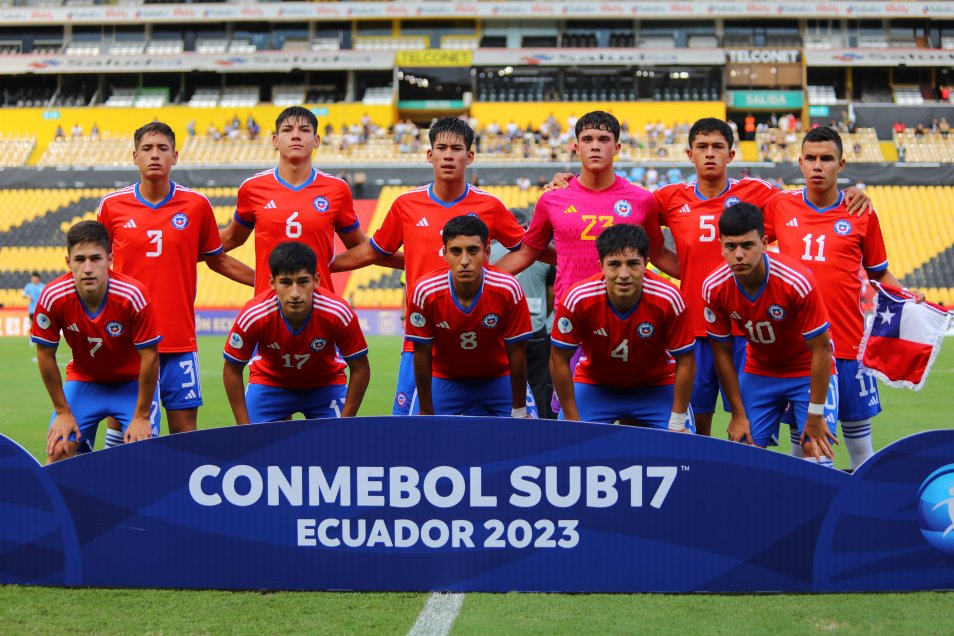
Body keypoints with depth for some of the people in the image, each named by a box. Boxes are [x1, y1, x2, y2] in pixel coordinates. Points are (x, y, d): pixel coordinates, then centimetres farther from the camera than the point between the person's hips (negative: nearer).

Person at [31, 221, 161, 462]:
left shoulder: (133, 295, -29)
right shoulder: (53, 297, -23)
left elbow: (150, 357, -21)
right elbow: (45, 355, -10)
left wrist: (142, 416, -17)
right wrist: (63, 412, -6)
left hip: (132, 382, -2)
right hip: (82, 381, 2)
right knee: (58, 450, -12)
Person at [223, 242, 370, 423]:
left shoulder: (338, 313, -31)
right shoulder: (253, 316, -30)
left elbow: (360, 369, -17)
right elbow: (232, 370, -15)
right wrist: (245, 427, -17)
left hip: (326, 384, 0)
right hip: (269, 382, 0)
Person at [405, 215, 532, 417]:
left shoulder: (508, 289, -25)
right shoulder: (425, 292, -24)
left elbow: (516, 353, -16)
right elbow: (422, 355, -14)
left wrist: (519, 411, -11)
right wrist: (426, 413, -10)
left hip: (497, 382, 0)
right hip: (443, 383, 0)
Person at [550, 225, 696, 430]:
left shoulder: (668, 299, -29)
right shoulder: (577, 300, -29)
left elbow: (685, 362, -17)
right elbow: (559, 360, -17)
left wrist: (677, 423, -15)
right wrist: (573, 420, -14)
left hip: (656, 386, 0)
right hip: (594, 385, 0)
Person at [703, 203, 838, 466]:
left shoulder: (797, 281, -30)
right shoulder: (713, 288, -19)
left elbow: (821, 349, -22)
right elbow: (722, 352, -6)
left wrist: (815, 415, -20)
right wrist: (738, 414, -5)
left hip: (809, 372, -3)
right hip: (759, 372, 3)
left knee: (816, 451, -16)